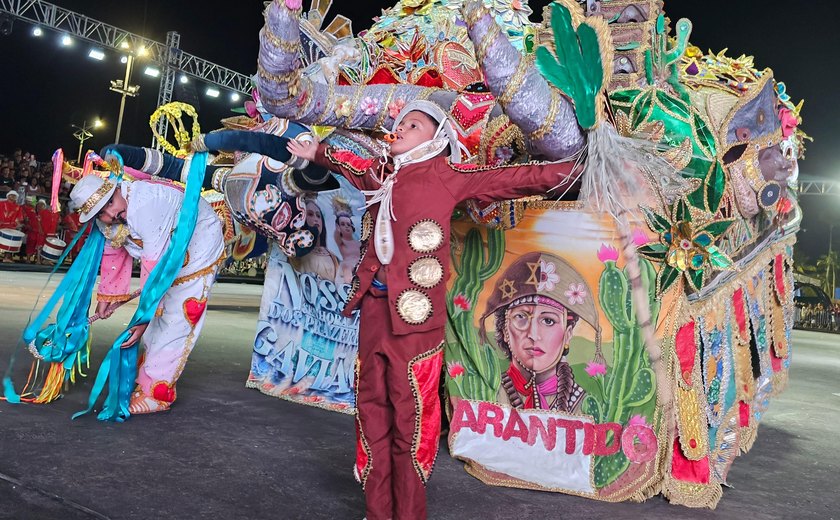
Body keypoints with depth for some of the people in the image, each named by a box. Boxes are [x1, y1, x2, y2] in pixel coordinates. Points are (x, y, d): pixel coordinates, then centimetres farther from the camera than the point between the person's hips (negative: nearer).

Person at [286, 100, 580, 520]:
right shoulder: (380, 173, 17)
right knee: (372, 405, 10)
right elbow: (352, 165, 38)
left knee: (409, 414, -1)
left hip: (413, 312, -5)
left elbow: (514, 179, 1)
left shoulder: (447, 175, 2)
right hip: (374, 306, 6)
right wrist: (316, 152, 52)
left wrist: (574, 169, -1)